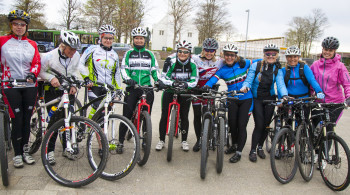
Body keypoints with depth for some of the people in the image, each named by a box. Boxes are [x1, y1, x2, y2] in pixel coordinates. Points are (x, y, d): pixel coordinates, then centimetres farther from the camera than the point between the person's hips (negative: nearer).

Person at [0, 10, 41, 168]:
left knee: (27, 119, 8)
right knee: (17, 120, -3)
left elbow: (37, 63, 3)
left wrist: (33, 73, -14)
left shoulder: (32, 44, 10)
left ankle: (25, 151, 22)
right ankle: (17, 154, 11)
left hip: (30, 85, 3)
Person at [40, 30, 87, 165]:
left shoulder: (76, 56, -6)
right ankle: (49, 151, 5)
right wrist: (51, 78, -22)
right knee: (55, 120, -9)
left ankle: (66, 148, 20)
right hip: (53, 90, -3)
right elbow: (41, 71, -5)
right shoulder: (49, 56, -16)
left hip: (68, 90, 4)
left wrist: (74, 85, -4)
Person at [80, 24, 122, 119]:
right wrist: (86, 79, -6)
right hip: (94, 86, -3)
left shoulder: (114, 55, 16)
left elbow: (117, 74, 20)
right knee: (97, 109, -17)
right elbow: (81, 63, 5)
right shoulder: (93, 49, 4)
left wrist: (119, 89, 14)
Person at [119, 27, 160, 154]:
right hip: (132, 88, -1)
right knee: (127, 116, -3)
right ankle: (121, 142, 8)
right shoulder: (128, 54, 11)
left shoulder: (150, 54, 14)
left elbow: (155, 70, 11)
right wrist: (127, 79, -18)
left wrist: (158, 80, -8)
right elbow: (124, 69, 1)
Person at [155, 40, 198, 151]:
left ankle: (184, 141, 20)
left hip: (184, 93, 1)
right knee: (164, 116, 0)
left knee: (184, 117, 4)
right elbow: (163, 78, -16)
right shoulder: (171, 63, -15)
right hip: (169, 91, -1)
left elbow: (194, 80, -14)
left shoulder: (192, 65, -11)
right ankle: (161, 140, 14)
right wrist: (172, 83, -36)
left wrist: (186, 85, -35)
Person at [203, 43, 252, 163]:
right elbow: (214, 79, -18)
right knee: (232, 124, 3)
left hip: (246, 99, -1)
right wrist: (207, 86, -39)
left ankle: (239, 152, 6)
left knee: (241, 125, -5)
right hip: (232, 100, 1)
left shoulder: (243, 64, -2)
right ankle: (234, 144, 33)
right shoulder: (222, 70, -2)